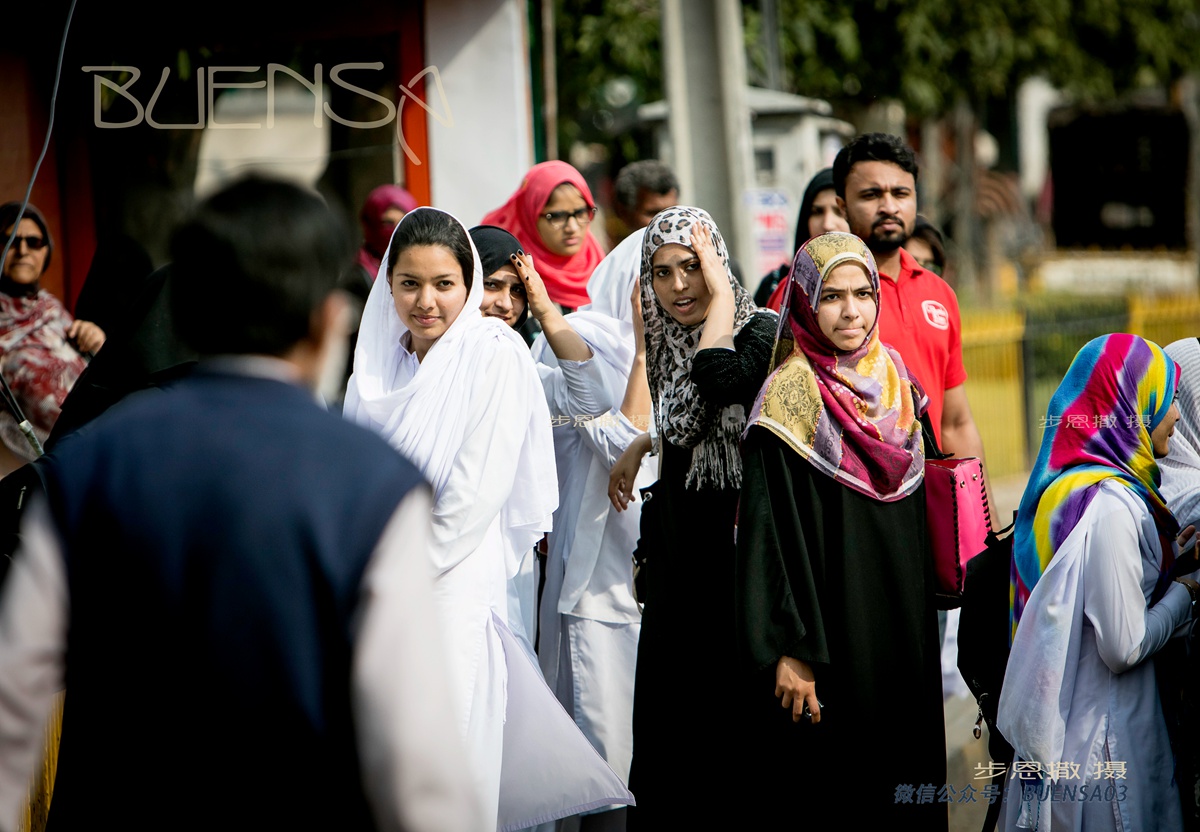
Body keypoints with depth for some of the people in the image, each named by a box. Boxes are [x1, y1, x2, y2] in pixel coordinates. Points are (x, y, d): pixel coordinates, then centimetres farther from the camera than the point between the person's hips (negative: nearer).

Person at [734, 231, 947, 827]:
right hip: (829, 619, -6)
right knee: (831, 782, -3)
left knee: (901, 766, 9)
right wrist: (790, 650, -21)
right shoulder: (791, 396, -12)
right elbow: (771, 530, -15)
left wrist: (921, 616, 14)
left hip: (903, 632, 7)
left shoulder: (894, 381, 8)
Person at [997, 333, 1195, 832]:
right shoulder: (1112, 505, -21)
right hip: (1105, 734, -9)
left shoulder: (1061, 486, 7)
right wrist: (1184, 592, -6)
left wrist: (1167, 567, 10)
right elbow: (1124, 646, -21)